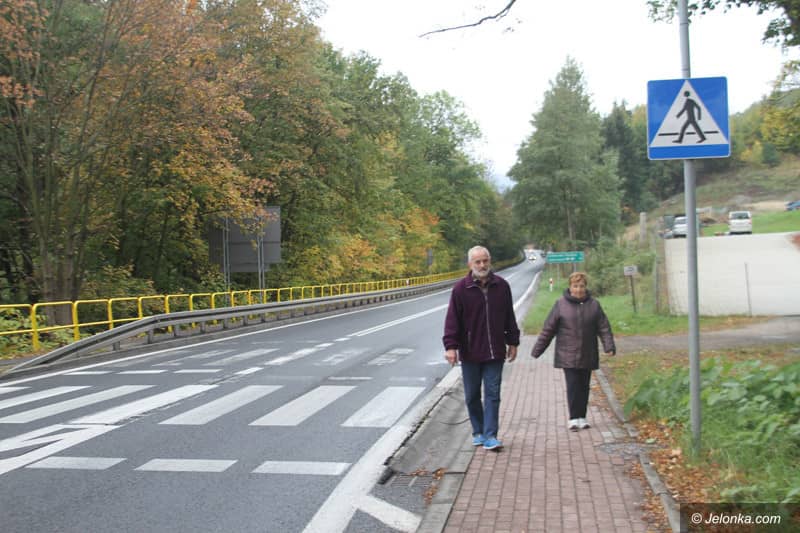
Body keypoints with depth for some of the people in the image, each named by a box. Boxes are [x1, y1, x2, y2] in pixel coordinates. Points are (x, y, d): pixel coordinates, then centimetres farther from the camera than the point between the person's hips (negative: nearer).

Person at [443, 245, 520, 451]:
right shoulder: (461, 288, -5)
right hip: (470, 353, -1)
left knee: (492, 394, -1)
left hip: (494, 352, 1)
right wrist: (451, 345, -13)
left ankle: (490, 435, 3)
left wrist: (512, 342, 12)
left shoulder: (501, 286, 3)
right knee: (472, 396, 10)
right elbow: (452, 319, -7)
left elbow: (509, 317, 12)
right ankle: (478, 432, 26)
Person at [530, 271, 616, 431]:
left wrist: (609, 346, -12)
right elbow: (548, 329, 0)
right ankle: (573, 418, -1)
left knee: (584, 386, 8)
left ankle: (582, 418, 17)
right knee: (573, 386, -6)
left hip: (587, 356, 3)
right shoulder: (560, 304, -2)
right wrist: (537, 350, 0)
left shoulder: (594, 305, 5)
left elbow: (604, 328, 3)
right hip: (568, 356, -2)